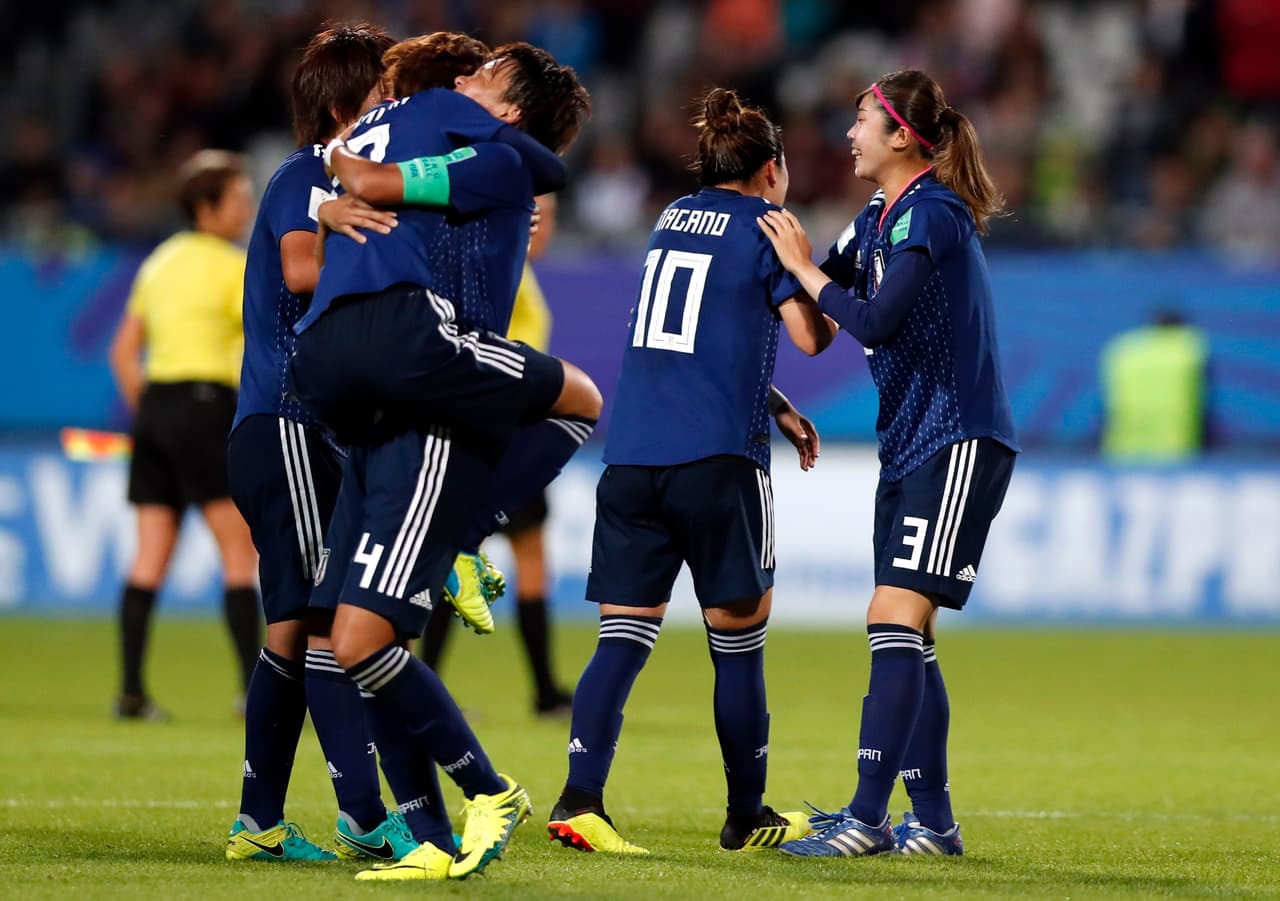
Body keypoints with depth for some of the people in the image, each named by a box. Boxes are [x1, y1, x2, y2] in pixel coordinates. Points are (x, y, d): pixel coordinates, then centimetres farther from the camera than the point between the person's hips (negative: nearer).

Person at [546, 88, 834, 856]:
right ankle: (748, 816, 15)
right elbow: (809, 335, -7)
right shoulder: (764, 224, 0)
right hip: (717, 455, -5)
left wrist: (775, 406, 30)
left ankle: (581, 796, -17)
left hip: (631, 452, 5)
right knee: (739, 639, 7)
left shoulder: (672, 220, 20)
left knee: (624, 637, 1)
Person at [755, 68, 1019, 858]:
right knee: (906, 638, 8)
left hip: (960, 444, -10)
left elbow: (875, 320, -21)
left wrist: (805, 268, -10)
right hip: (911, 445, 10)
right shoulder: (879, 219, 14)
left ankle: (867, 820, -19)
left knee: (896, 621, -16)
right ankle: (933, 822, 13)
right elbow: (825, 298, 19)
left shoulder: (933, 214, -14)